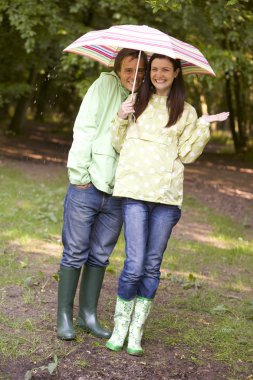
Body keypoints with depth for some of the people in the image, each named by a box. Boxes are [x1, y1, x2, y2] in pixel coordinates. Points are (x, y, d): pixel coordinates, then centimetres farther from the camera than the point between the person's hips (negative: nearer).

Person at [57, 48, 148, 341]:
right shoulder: (104, 85, -2)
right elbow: (84, 128, -8)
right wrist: (79, 173, -12)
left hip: (118, 194, 4)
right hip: (87, 186, -4)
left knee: (100, 257, 11)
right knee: (75, 253, 2)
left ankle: (89, 315, 22)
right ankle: (64, 316, 13)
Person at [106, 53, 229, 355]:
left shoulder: (186, 112, 12)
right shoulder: (135, 103, 11)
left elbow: (187, 154, 8)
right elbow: (119, 144, 12)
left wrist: (204, 126, -1)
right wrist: (121, 120, -5)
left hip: (167, 194, 1)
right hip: (135, 190, -1)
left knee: (152, 266, 6)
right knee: (135, 265, -9)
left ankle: (136, 334, 16)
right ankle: (119, 328, 10)